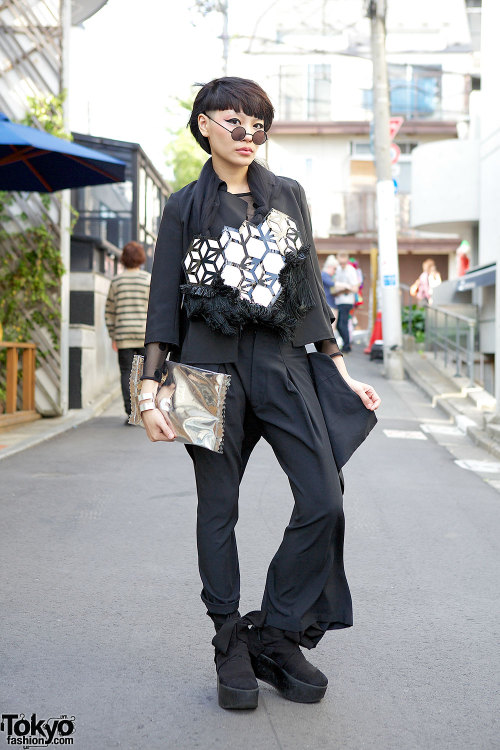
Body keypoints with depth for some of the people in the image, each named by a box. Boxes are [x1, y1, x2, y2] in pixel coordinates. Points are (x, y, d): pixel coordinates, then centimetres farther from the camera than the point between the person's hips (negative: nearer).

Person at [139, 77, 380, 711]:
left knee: (323, 501, -8)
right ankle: (231, 648, 16)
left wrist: (342, 370, 11)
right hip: (210, 365, -2)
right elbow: (164, 301, 3)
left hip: (282, 361, 3)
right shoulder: (185, 207, 6)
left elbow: (311, 288, 16)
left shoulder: (288, 196, 14)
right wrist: (150, 390, -6)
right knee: (218, 509, 2)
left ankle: (273, 635, 8)